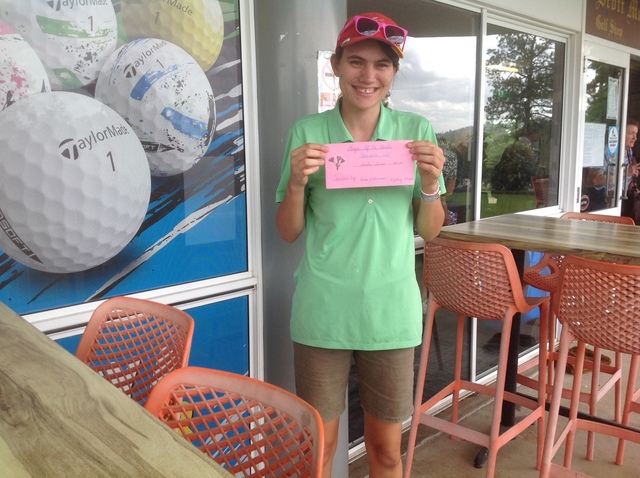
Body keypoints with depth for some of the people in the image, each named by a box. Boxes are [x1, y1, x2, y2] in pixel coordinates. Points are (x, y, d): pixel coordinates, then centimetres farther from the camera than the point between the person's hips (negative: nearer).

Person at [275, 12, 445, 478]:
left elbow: (429, 231, 5)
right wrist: (296, 182, -16)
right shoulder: (307, 132, -2)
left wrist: (430, 182, -13)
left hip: (392, 312, 1)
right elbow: (289, 232, 2)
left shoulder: (417, 130, 1)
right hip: (322, 313, -1)